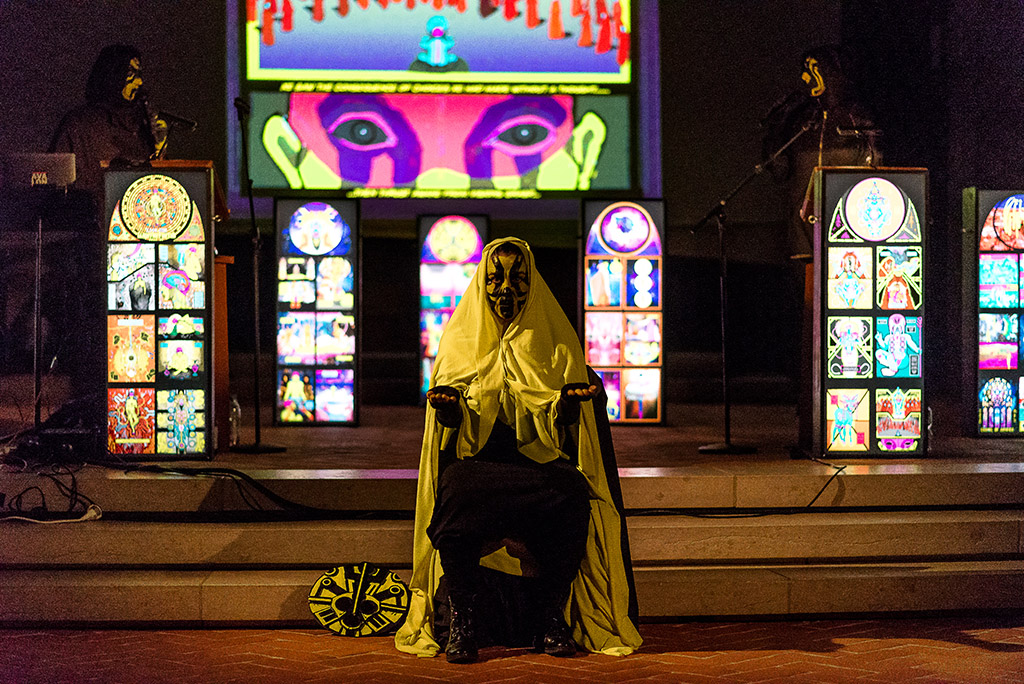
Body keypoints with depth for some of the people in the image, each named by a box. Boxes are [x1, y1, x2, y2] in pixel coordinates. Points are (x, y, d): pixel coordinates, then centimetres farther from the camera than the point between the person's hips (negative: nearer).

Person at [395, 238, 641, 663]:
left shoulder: (555, 343, 12)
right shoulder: (461, 340, 13)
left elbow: (561, 428, 6)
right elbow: (454, 430, 7)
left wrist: (569, 404, -17)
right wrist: (448, 408, -15)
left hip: (539, 463, 0)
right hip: (476, 461, 0)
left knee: (571, 494, -33)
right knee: (456, 489, -35)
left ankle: (549, 616, -17)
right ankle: (461, 622, -23)